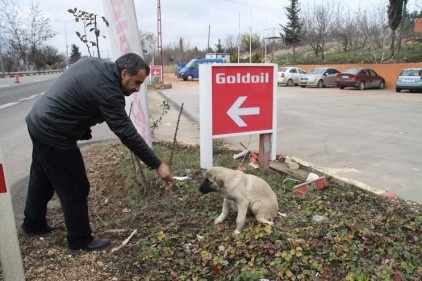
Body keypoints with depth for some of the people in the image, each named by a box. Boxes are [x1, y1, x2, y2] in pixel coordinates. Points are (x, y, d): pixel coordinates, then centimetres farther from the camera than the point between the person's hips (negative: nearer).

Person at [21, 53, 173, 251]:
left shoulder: (94, 64, 2)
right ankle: (80, 240, 18)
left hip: (38, 122, 10)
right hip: (53, 135, -10)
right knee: (75, 188, 2)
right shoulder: (108, 91, -26)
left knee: (42, 178, 25)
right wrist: (157, 165, -24)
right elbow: (128, 134, -28)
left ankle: (33, 223, 46)